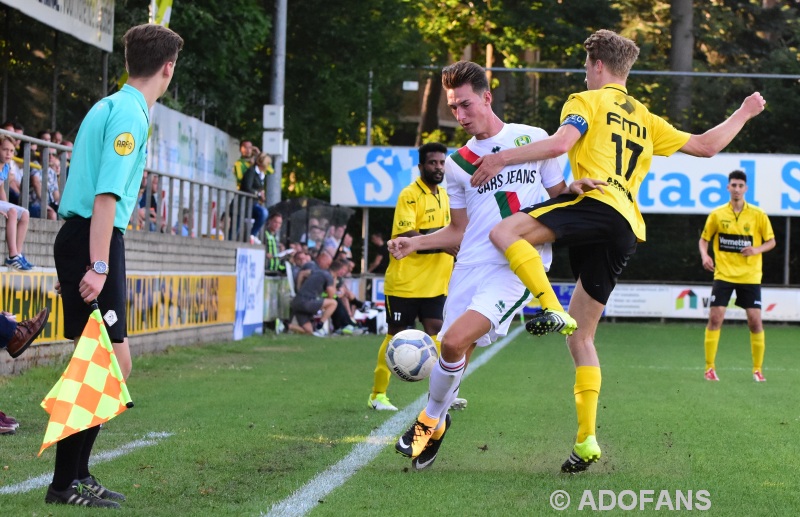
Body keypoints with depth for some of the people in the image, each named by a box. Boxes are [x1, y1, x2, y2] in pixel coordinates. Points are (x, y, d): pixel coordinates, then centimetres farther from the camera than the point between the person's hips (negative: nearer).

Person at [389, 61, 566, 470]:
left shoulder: (532, 139, 6)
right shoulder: (457, 164, 15)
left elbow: (559, 198, 14)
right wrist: (415, 243, 5)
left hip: (518, 267, -4)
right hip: (470, 267, 4)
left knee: (456, 340, -21)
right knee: (453, 351, -3)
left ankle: (431, 420, 1)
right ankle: (435, 423, 23)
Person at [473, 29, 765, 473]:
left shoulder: (588, 101, 9)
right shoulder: (645, 121, 29)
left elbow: (559, 143, -10)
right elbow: (706, 145, 33)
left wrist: (501, 158, -8)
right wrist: (743, 114, 50)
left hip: (596, 202, -7)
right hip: (628, 230, 7)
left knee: (505, 232, -18)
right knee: (580, 336, 11)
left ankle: (552, 309, -35)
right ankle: (586, 440, 4)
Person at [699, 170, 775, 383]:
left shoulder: (757, 215, -1)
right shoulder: (717, 214, 1)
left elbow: (771, 241, 5)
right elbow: (704, 239, 11)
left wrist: (757, 249, -15)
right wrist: (705, 256, -9)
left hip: (750, 277, 0)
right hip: (723, 275, 0)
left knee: (755, 321, -4)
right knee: (715, 318, -8)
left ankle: (757, 369, 10)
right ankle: (709, 368, 2)